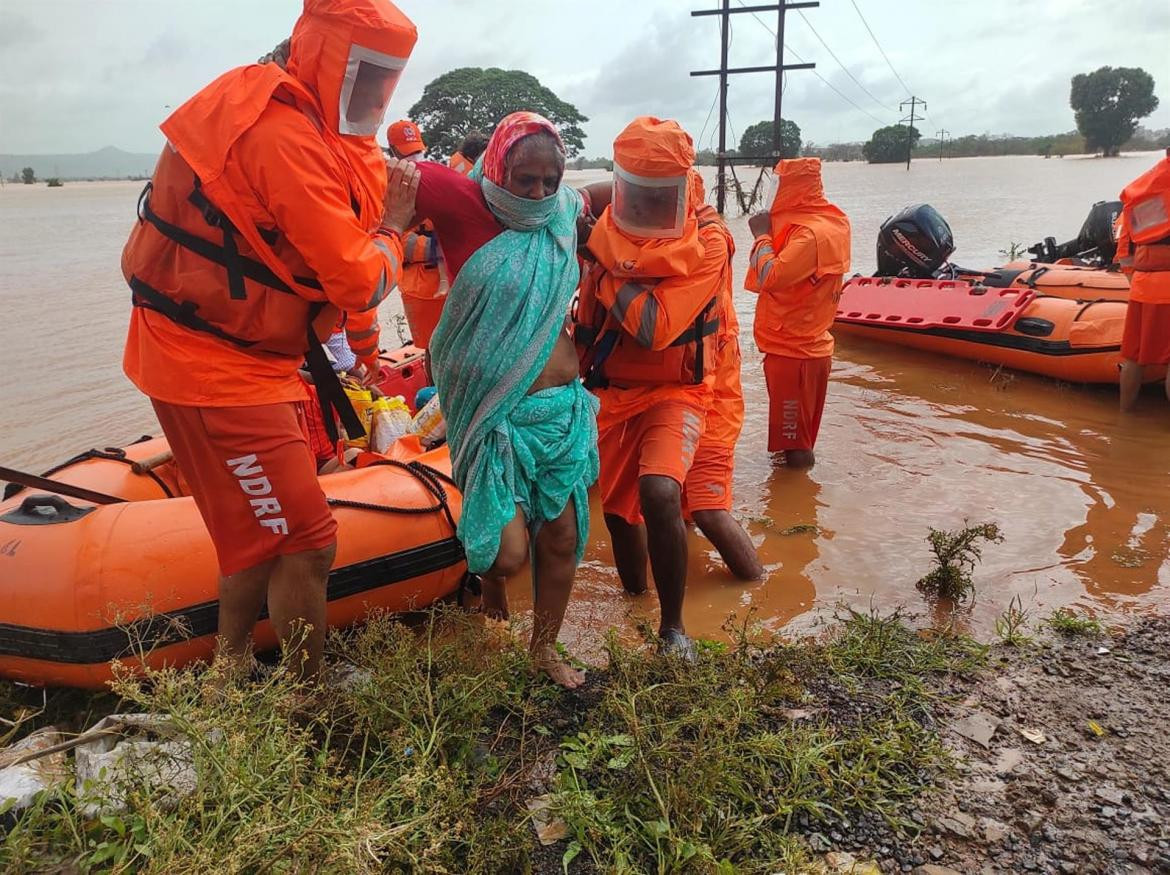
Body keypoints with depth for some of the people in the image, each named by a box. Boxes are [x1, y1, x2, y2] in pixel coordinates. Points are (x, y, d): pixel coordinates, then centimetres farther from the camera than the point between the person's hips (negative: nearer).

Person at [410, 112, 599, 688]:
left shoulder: (564, 213, 7)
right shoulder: (466, 205, -9)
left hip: (564, 408, 5)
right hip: (496, 416, -5)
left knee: (562, 538, 10)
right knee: (508, 553, -8)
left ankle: (544, 650, 33)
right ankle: (487, 566, 32)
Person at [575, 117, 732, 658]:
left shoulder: (706, 243, -17)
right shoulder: (605, 227, -3)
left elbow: (652, 328, -28)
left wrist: (600, 264, -21)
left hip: (674, 391, -5)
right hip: (612, 390, 5)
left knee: (659, 494, -27)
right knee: (618, 508, 14)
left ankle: (673, 627, -8)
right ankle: (635, 599, 42)